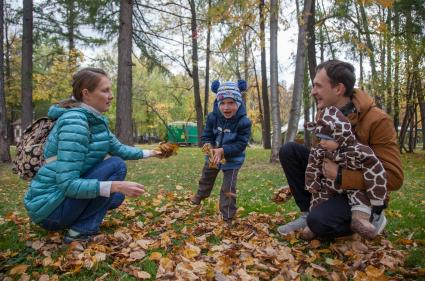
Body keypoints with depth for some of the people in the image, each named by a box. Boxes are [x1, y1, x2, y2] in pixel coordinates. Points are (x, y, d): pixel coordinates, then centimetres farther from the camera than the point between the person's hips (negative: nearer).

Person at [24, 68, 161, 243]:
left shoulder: (96, 120, 4)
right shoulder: (74, 121, -24)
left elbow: (118, 148, 18)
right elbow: (67, 184, -28)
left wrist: (149, 153, 15)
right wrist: (115, 185, -35)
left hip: (61, 198, 9)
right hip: (48, 207, -9)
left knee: (117, 195, 19)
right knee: (116, 165, -17)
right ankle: (81, 230, -9)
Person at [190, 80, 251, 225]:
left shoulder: (243, 122, -28)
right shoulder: (212, 117, -18)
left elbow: (241, 144, -26)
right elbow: (206, 135, -10)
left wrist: (223, 151, -37)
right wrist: (208, 146, -32)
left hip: (232, 160, -4)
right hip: (213, 155, 5)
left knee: (228, 189, -3)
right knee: (206, 178, 29)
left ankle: (227, 216, 15)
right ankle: (200, 195, 60)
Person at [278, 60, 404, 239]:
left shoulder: (377, 121, -23)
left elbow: (394, 178, -24)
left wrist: (340, 176, -28)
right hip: (333, 181, 6)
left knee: (319, 222, -31)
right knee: (289, 150, -10)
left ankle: (370, 218, 0)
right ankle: (307, 212, -3)